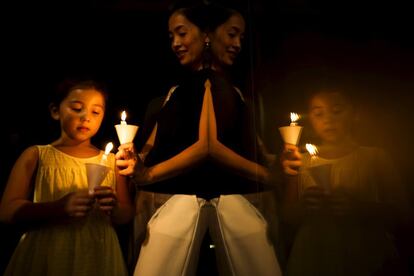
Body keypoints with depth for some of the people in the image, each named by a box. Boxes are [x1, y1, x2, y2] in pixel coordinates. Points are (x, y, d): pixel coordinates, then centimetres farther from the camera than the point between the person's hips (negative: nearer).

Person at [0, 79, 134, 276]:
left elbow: (126, 216, 6)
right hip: (46, 256, -1)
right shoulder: (36, 155, -2)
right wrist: (59, 207, -23)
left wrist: (115, 207, -16)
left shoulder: (111, 161, 3)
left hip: (98, 256, 2)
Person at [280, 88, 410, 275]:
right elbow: (291, 218, -3)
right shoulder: (303, 162, 1)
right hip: (314, 259, 1)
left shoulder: (374, 157, -1)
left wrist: (359, 207, -23)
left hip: (367, 257, 0)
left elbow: (396, 211, -5)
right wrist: (292, 178, -21)